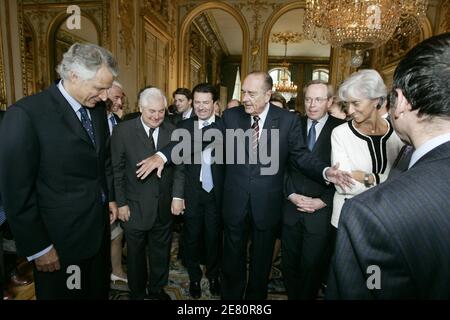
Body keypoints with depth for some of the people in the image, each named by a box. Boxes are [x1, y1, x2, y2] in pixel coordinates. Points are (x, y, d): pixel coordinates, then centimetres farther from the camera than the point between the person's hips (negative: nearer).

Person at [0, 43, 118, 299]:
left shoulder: (98, 108, 1)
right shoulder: (26, 114, -18)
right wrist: (38, 247, -13)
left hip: (99, 226, 6)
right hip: (61, 239, -5)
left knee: (99, 290, 22)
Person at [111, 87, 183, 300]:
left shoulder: (172, 131, -1)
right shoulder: (123, 131, -9)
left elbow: (178, 166, 3)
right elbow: (117, 170, -6)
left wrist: (177, 195, -6)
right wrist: (121, 203, -7)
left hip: (164, 207, 3)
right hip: (135, 207, -2)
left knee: (161, 252, 19)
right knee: (136, 253, 17)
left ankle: (157, 289, 43)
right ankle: (137, 292, 41)